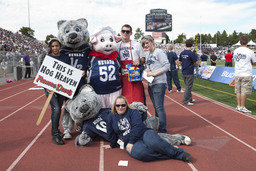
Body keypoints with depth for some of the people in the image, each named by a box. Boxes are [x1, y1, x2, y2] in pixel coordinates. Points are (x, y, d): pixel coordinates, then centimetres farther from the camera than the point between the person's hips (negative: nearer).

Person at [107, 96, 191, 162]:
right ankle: (169, 155, -25)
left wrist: (131, 142, -16)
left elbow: (137, 126, -8)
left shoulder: (133, 112, 6)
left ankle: (179, 153, -21)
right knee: (140, 152, -37)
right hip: (128, 141, 1)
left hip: (144, 133, -1)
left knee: (154, 142, -37)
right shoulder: (111, 118, 17)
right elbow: (111, 135, 24)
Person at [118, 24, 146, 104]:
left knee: (138, 98, -4)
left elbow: (143, 59, 10)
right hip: (123, 77, 2)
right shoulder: (117, 46, 13)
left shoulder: (137, 45, 8)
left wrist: (139, 61, -10)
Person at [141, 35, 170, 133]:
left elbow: (166, 66, -13)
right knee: (156, 107, 15)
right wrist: (146, 70, 1)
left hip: (159, 83, -8)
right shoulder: (148, 55, 17)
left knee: (159, 107, -9)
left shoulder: (159, 52, -6)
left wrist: (154, 74, -16)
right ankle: (157, 126, 27)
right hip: (150, 84, 8)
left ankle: (162, 131, -4)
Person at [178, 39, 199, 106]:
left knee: (187, 86, 18)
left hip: (184, 72, 7)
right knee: (188, 87, 0)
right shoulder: (191, 53, -15)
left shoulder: (182, 53, 4)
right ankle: (185, 101, 2)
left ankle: (190, 99, 28)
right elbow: (196, 62, -12)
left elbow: (180, 62, 13)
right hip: (189, 73, -7)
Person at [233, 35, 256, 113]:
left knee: (238, 91, 9)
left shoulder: (235, 51, 6)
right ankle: (242, 107, 1)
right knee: (244, 91, -2)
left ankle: (239, 106, 14)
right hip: (246, 74, -4)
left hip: (237, 74, 5)